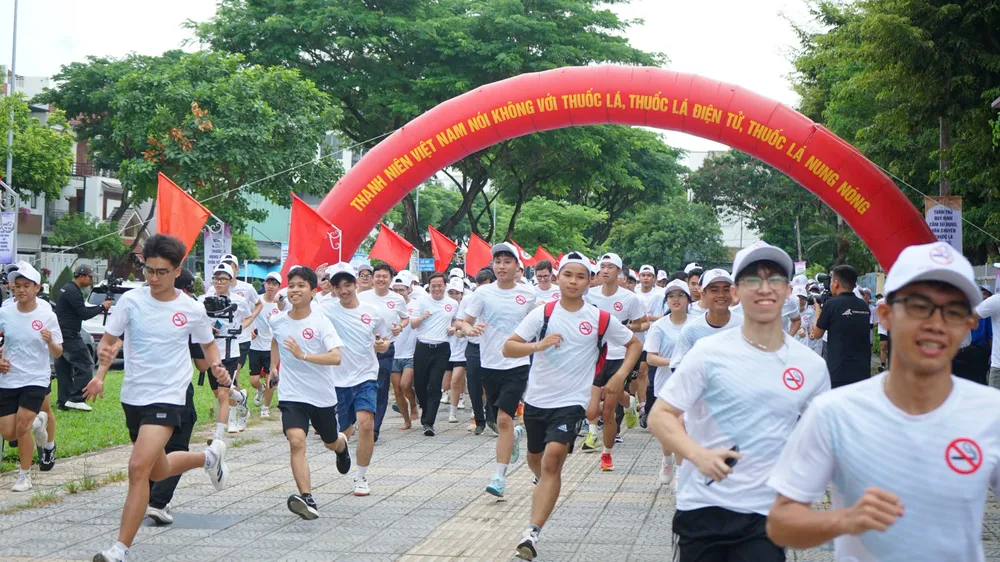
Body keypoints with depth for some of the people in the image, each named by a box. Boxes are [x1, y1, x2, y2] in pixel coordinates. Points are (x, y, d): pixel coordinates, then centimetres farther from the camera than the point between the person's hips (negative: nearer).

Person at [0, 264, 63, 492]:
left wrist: (50, 342, -24)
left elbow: (58, 353, -3)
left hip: (36, 380, -3)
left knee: (22, 426, -14)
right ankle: (37, 422, 34)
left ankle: (24, 476, 5)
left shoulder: (47, 316, -8)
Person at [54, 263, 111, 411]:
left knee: (64, 368, 10)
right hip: (69, 336, -10)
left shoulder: (67, 288, 17)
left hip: (61, 335, 10)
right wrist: (102, 307, -7)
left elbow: (82, 309, 21)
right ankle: (76, 399, -9)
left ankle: (63, 401, 11)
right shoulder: (73, 292, -16)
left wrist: (100, 308, 9)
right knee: (86, 365, -7)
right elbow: (84, 314, -18)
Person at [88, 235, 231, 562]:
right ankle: (209, 456, 50)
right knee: (158, 471, 20)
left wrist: (217, 367, -8)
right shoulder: (131, 300, -4)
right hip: (133, 397, 4)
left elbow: (208, 344, 12)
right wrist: (100, 374, -19)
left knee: (139, 467, -21)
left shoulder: (192, 310, -5)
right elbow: (107, 341, 1)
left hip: (167, 398, -4)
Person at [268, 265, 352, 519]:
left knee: (331, 442, 20)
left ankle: (342, 445, 58)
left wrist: (303, 355, -35)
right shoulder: (277, 321, 0)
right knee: (296, 441, -22)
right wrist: (274, 366, 23)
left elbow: (335, 357, -26)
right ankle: (307, 499, -27)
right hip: (292, 396, 1)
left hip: (323, 395, -1)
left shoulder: (321, 322, -13)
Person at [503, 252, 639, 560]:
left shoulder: (600, 319, -3)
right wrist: (538, 345, -23)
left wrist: (621, 374, -2)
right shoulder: (542, 313, -2)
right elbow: (508, 348, -6)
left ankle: (532, 532, -23)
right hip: (536, 399, 3)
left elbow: (634, 343, 12)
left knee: (553, 459, -20)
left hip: (571, 402, -3)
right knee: (535, 459, 19)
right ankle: (544, 485, 56)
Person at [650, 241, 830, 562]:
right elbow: (660, 416, -7)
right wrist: (698, 454, -25)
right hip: (702, 508, -1)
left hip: (766, 515, 2)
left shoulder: (812, 367, 2)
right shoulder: (710, 352, -7)